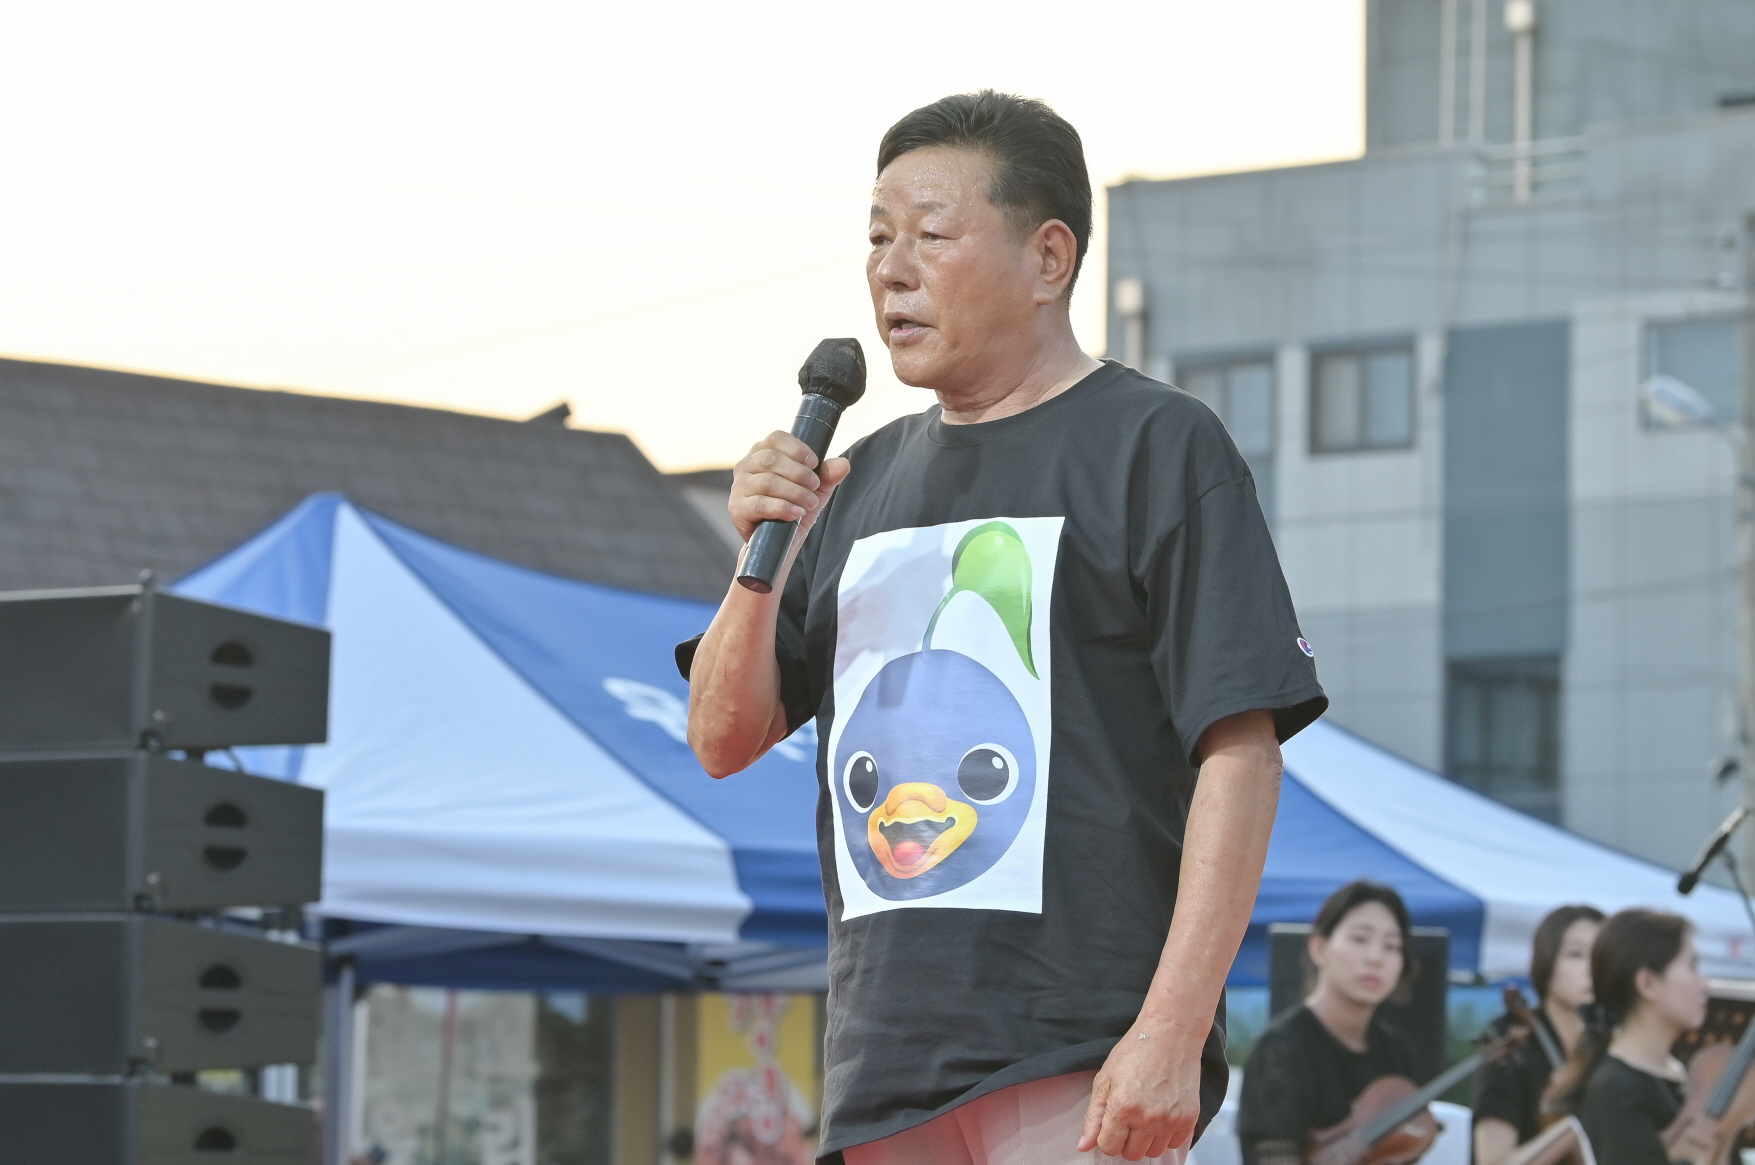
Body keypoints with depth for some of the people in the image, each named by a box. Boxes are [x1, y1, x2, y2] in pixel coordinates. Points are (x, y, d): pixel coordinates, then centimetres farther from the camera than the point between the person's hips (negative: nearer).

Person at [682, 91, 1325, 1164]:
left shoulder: (1157, 448, -1)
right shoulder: (866, 483, 19)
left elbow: (1241, 752, -9)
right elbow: (725, 741, 19)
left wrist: (1172, 1033, -18)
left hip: (1085, 1065, -6)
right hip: (884, 1066, 7)